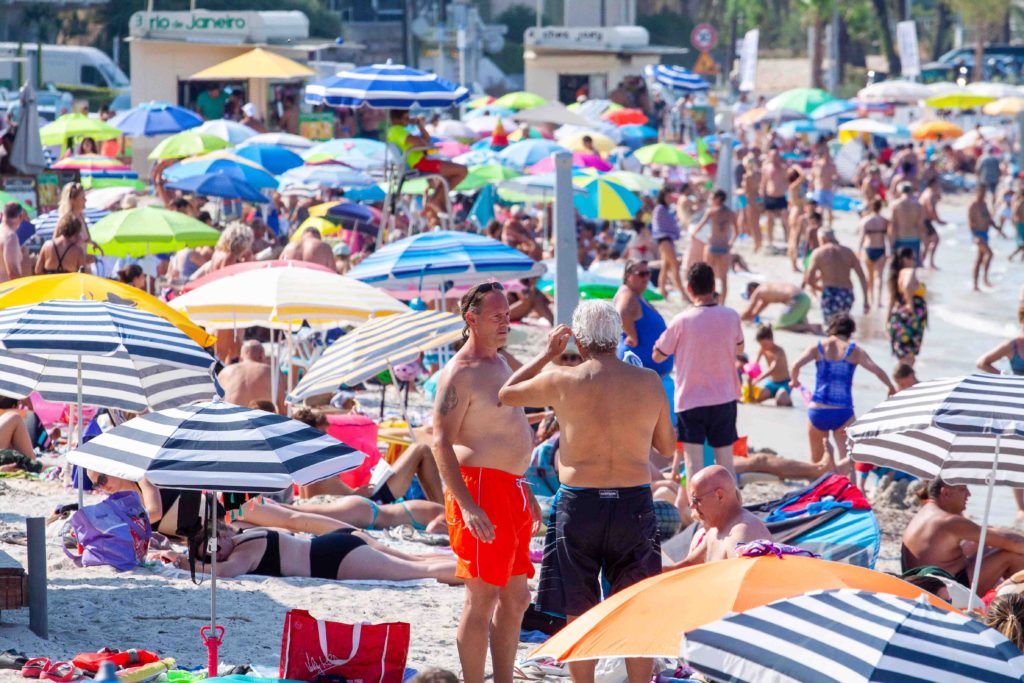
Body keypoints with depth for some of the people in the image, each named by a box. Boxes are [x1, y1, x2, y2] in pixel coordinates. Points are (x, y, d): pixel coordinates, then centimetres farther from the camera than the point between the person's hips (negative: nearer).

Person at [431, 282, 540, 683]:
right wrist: (467, 506, -26)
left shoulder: (499, 362, 17)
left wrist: (526, 493, 25)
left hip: (512, 490, 10)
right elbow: (441, 443, -18)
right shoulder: (459, 374, -12)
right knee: (482, 599, -8)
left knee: (516, 599, 12)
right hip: (481, 487, -10)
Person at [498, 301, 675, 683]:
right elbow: (667, 447, 8)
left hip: (579, 507, -2)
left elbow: (506, 394, 9)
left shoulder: (563, 381, -9)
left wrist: (548, 354, 17)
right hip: (634, 506, 2)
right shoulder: (649, 382, -4)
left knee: (579, 616, 10)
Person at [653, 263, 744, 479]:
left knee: (693, 461, -4)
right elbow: (739, 349, 14)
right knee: (725, 460, 14)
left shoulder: (682, 322, -15)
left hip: (690, 401, -3)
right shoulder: (731, 317, -5)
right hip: (725, 400, 3)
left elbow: (657, 356, -3)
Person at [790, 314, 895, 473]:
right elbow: (877, 371, -4)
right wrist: (891, 388, 14)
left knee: (816, 460, 17)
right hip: (843, 412, -1)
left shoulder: (817, 347, 4)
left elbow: (796, 366, -9)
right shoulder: (855, 351, 2)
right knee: (848, 459, -4)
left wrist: (794, 381, 11)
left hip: (817, 411, 2)